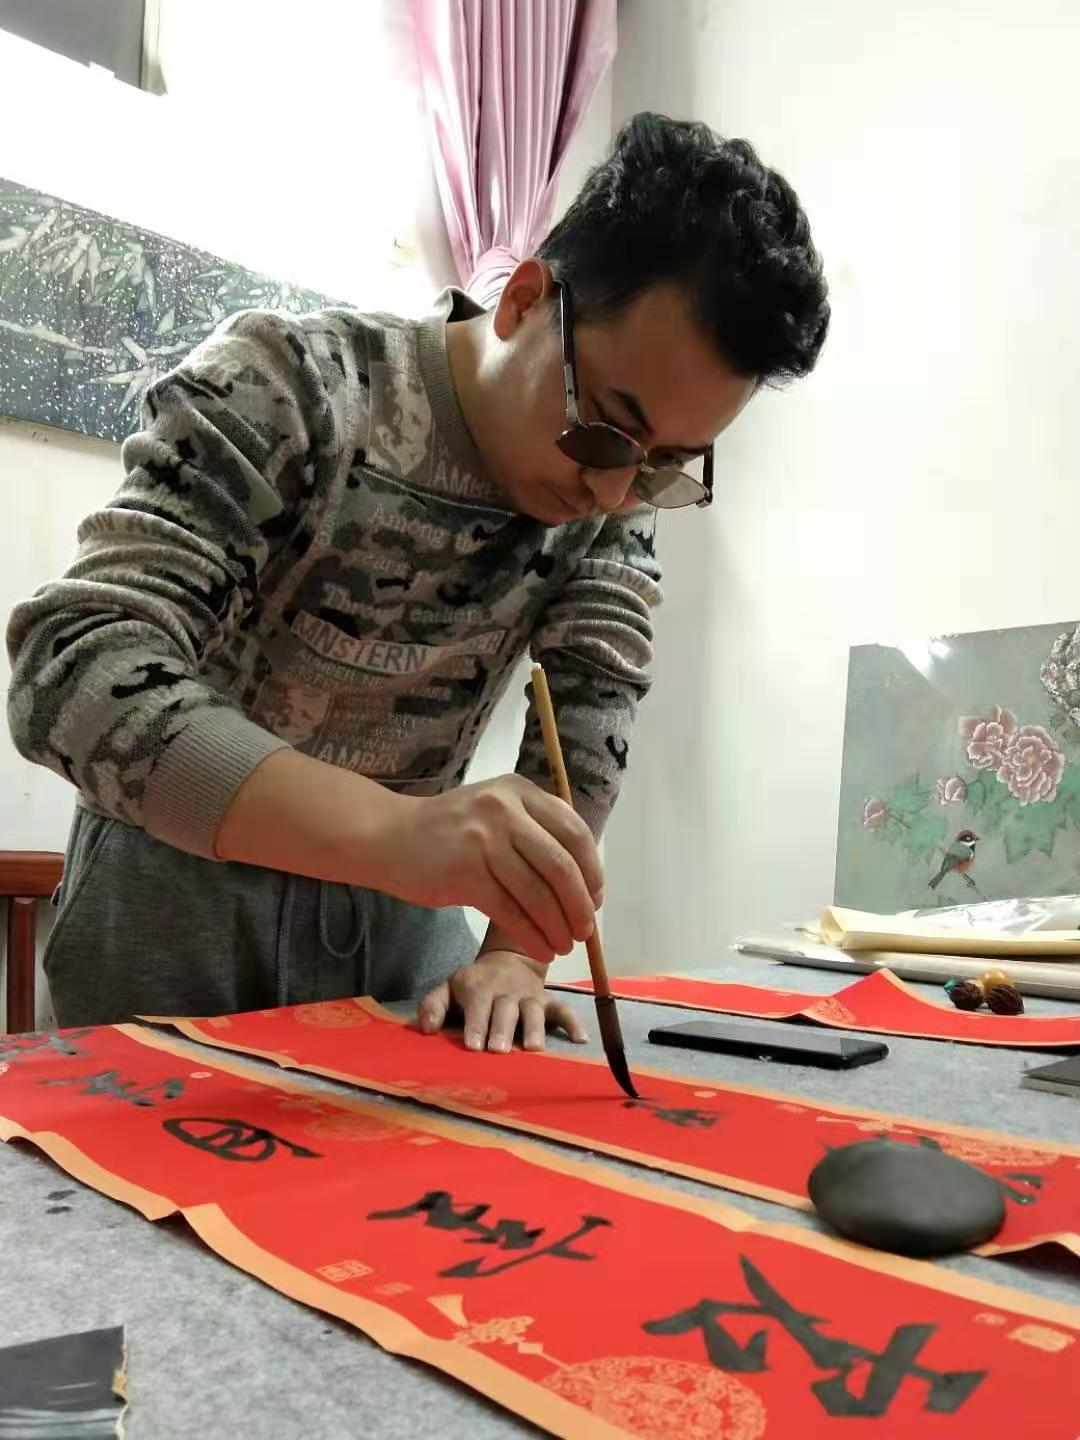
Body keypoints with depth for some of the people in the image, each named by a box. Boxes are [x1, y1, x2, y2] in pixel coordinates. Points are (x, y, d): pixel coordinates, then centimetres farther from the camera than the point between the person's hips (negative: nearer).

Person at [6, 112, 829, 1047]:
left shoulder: (624, 476, -6)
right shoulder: (286, 387, -22)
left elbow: (591, 711, -11)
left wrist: (515, 948, -23)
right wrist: (390, 830, -46)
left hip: (404, 904, 4)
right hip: (186, 887, -3)